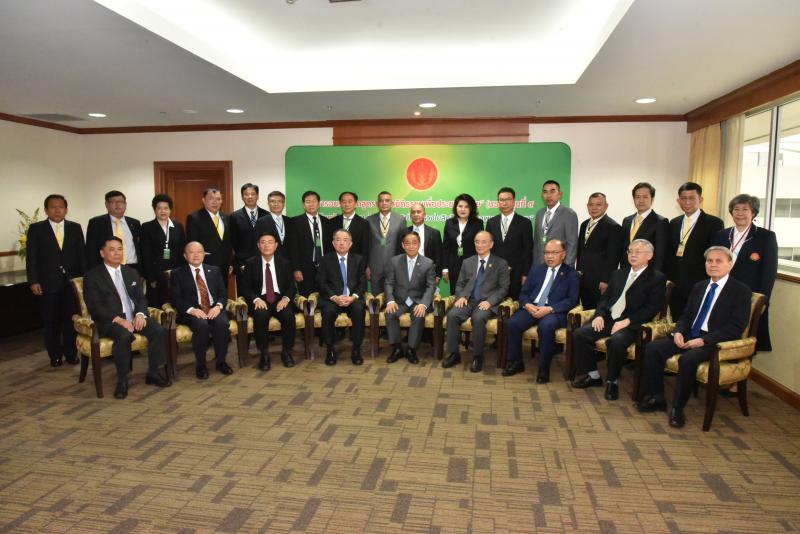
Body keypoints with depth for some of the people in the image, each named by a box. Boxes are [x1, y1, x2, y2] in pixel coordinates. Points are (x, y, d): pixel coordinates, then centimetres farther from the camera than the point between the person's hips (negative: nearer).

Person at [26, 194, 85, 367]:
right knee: (51, 322, 7)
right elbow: (31, 257, -1)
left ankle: (71, 353, 17)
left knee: (71, 319, 3)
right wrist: (33, 281, -9)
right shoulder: (36, 229, 2)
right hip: (48, 283, -1)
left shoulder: (75, 228, 8)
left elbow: (82, 254, 7)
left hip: (72, 281, 1)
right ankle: (55, 355, 20)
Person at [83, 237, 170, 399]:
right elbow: (94, 306, -7)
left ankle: (153, 373, -6)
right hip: (110, 320, -5)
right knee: (124, 335, -36)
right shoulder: (92, 276, 3)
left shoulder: (131, 273, 19)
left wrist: (140, 314, -7)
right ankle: (122, 380, -20)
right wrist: (118, 319, -20)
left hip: (135, 317, 5)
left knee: (159, 331, -21)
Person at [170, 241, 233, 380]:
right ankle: (200, 365, -17)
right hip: (192, 313, -2)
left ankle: (221, 362, -12)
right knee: (202, 325, -35)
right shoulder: (177, 274, 10)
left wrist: (218, 306, -10)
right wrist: (192, 310, -18)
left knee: (222, 323, -31)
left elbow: (223, 293, 12)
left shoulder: (215, 270, 19)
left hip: (214, 310, 2)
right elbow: (176, 299, 0)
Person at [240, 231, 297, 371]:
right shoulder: (251, 264, 7)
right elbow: (244, 288, 4)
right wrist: (256, 299, -16)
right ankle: (264, 353, -18)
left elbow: (291, 286, 8)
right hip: (260, 300, -1)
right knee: (260, 316, -34)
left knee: (289, 316, -30)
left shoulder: (285, 263, 11)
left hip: (280, 300, 1)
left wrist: (286, 298, -14)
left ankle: (286, 352, -10)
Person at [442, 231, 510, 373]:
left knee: (478, 318, -36)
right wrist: (461, 296, -5)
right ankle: (454, 354, -16)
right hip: (468, 300, 3)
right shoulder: (467, 262, 18)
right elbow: (460, 284, 18)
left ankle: (478, 356, -20)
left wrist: (490, 301, -15)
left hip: (487, 303, -3)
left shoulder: (501, 263, 7)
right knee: (452, 315, -27)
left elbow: (504, 288, 1)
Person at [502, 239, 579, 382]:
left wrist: (549, 309, -18)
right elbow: (523, 293, 15)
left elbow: (572, 300, -3)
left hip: (554, 311, -4)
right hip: (532, 307, 4)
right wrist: (527, 305, -9)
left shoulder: (571, 274, 7)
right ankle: (515, 362, -6)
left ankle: (544, 369, -22)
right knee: (512, 323, -24)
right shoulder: (536, 270, 20)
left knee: (546, 326, -37)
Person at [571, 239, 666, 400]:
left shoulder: (657, 278, 3)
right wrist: (599, 315, -2)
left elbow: (652, 308, -7)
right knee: (579, 334, -17)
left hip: (631, 324, -6)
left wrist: (627, 321, -18)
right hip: (608, 319, 6)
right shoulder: (618, 274, 22)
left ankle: (612, 381, -14)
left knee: (617, 341, -36)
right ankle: (592, 375, -1)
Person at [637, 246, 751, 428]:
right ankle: (656, 398, -5)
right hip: (689, 336, 6)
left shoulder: (741, 291, -3)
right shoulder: (699, 287, 17)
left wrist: (704, 340, -21)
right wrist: (678, 332, -4)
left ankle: (677, 409, -18)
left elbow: (736, 328, -12)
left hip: (714, 342, -6)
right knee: (652, 348, -14)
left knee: (688, 359, -34)